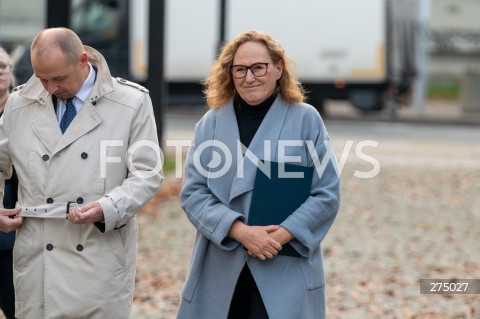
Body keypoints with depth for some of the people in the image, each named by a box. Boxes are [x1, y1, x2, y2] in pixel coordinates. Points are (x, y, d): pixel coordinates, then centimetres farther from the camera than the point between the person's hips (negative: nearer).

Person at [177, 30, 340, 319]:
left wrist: (284, 235, -14)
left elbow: (327, 193, 0)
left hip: (287, 273, -2)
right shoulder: (212, 122, 8)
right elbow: (193, 192, 2)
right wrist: (239, 231, -14)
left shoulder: (306, 119, 2)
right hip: (222, 274, 2)